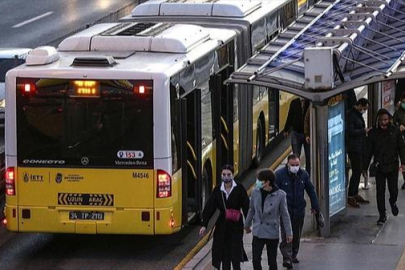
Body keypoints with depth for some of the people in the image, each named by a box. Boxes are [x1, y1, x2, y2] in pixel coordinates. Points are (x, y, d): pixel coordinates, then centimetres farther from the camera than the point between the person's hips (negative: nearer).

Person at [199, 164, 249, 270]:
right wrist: (204, 225, -5)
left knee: (235, 253, -7)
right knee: (224, 253, 6)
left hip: (236, 225, -3)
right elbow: (209, 208, 1)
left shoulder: (239, 189, -6)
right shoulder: (217, 190, 2)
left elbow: (246, 207, -6)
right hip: (222, 226, 3)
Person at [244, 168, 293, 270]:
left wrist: (289, 232, -4)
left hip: (272, 234, -2)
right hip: (258, 232, 2)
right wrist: (247, 225, 21)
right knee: (256, 259, -2)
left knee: (272, 261, 8)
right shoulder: (256, 192, -4)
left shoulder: (280, 195, -12)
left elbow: (285, 215, -5)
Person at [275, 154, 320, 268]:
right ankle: (287, 258, -16)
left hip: (299, 210, 4)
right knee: (286, 235, -11)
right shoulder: (279, 174, -9)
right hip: (285, 210, -4)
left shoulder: (303, 174, 3)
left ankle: (293, 255, 27)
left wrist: (315, 206, 12)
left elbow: (311, 191, 12)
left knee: (296, 235, 13)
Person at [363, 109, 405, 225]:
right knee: (380, 192, 1)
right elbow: (368, 151, 3)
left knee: (393, 190, 1)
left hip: (392, 166, 0)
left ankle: (393, 202, 35)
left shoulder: (395, 131, -2)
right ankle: (382, 215, 11)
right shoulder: (373, 133, -2)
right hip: (379, 166, 0)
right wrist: (365, 167, 3)